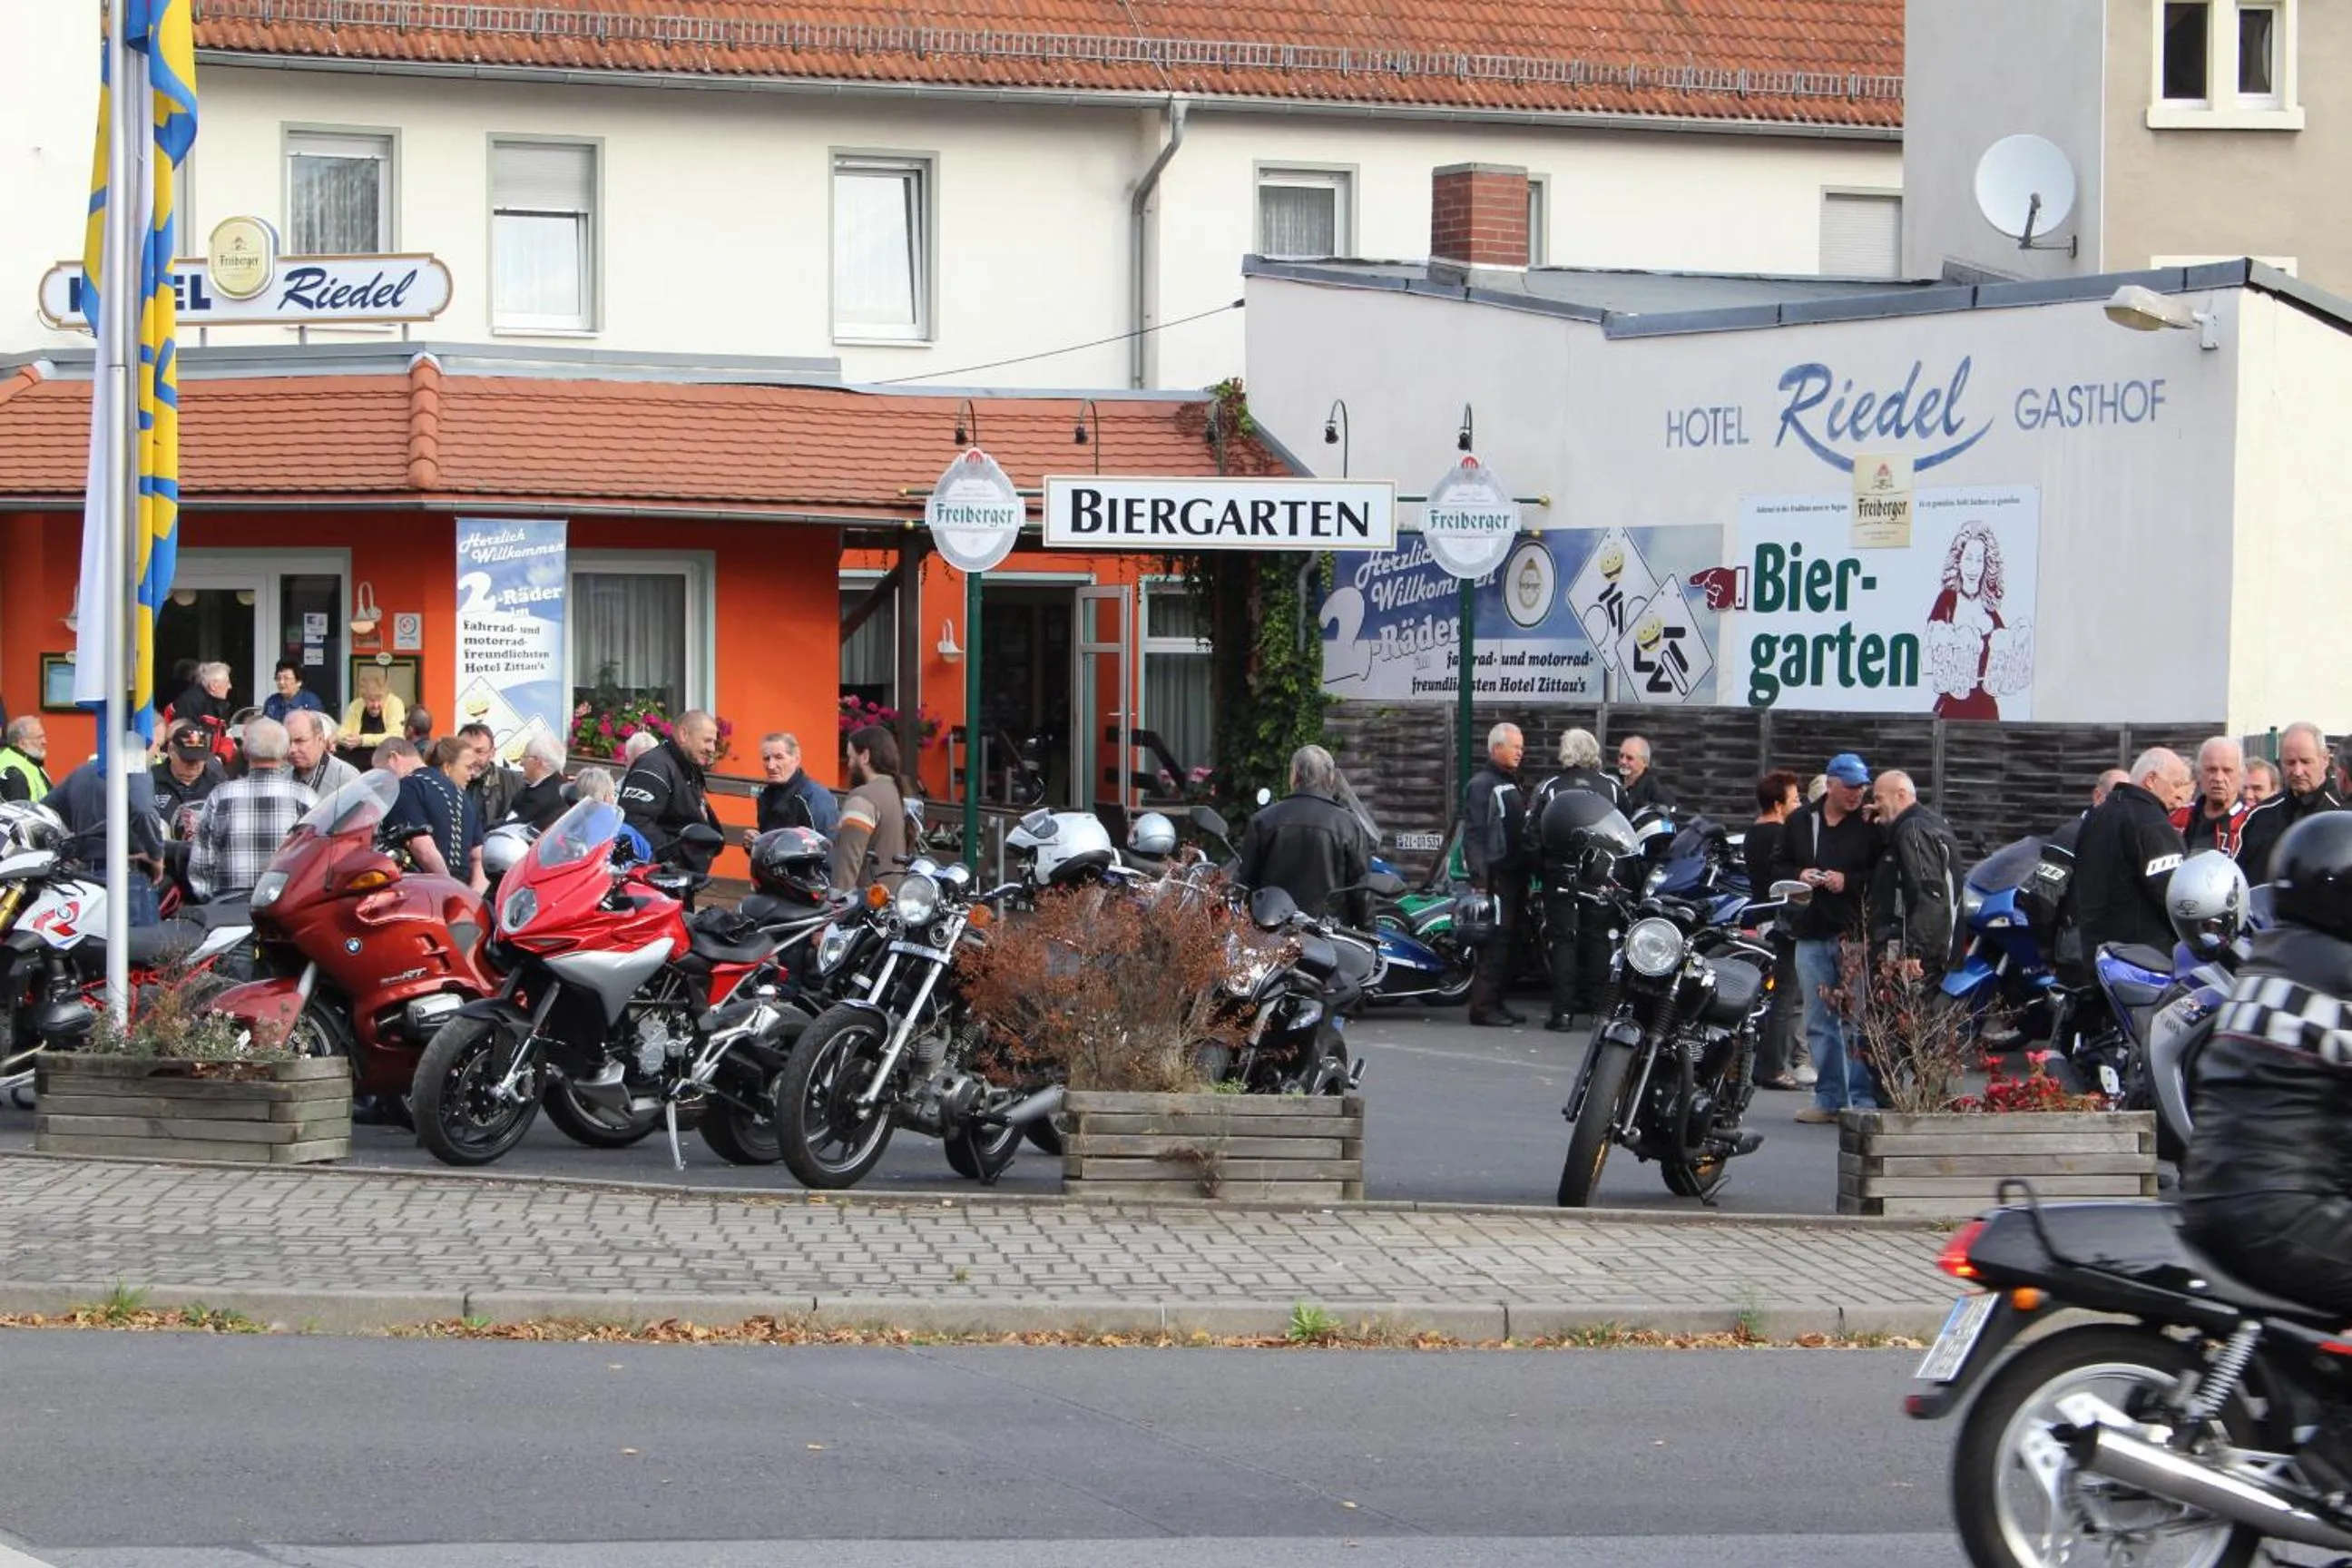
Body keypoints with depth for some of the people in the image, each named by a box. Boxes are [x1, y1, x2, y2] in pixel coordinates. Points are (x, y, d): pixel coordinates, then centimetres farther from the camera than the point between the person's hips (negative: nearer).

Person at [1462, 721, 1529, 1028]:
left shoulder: (1511, 783, 21)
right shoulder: (1482, 784, -8)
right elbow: (1473, 834, -15)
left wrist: (1527, 875, 18)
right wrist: (1480, 880, -22)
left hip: (1515, 874, 9)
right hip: (1496, 876, -9)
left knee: (1510, 942, 10)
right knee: (1495, 942, -12)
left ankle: (1497, 1002, 15)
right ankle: (1483, 1006, -11)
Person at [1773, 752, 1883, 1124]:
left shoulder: (1871, 826, -3)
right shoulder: (1801, 822, 10)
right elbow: (1777, 868, 16)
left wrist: (1849, 882, -16)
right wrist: (1799, 876, -3)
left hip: (1855, 935, -5)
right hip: (1812, 936, 5)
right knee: (1820, 1023, 9)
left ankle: (1863, 1098, 0)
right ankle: (1829, 1098, 16)